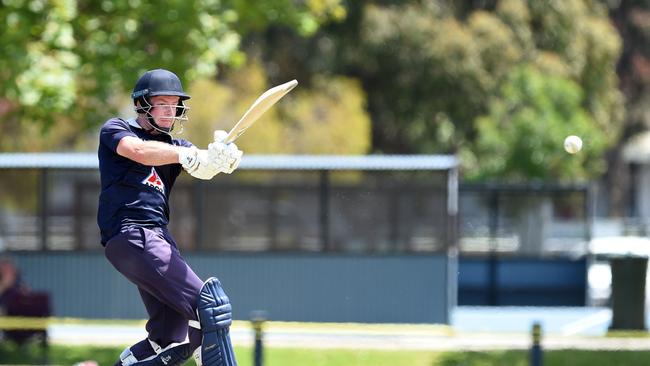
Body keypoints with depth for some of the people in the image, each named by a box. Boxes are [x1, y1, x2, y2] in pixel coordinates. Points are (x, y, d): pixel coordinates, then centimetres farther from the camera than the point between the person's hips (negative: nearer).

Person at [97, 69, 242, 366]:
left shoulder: (173, 146, 24)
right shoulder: (115, 129, 7)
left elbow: (202, 165, 2)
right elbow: (139, 150, -17)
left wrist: (222, 155, -22)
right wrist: (190, 155, -31)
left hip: (158, 238, 8)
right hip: (129, 235, -8)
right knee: (211, 307, -21)